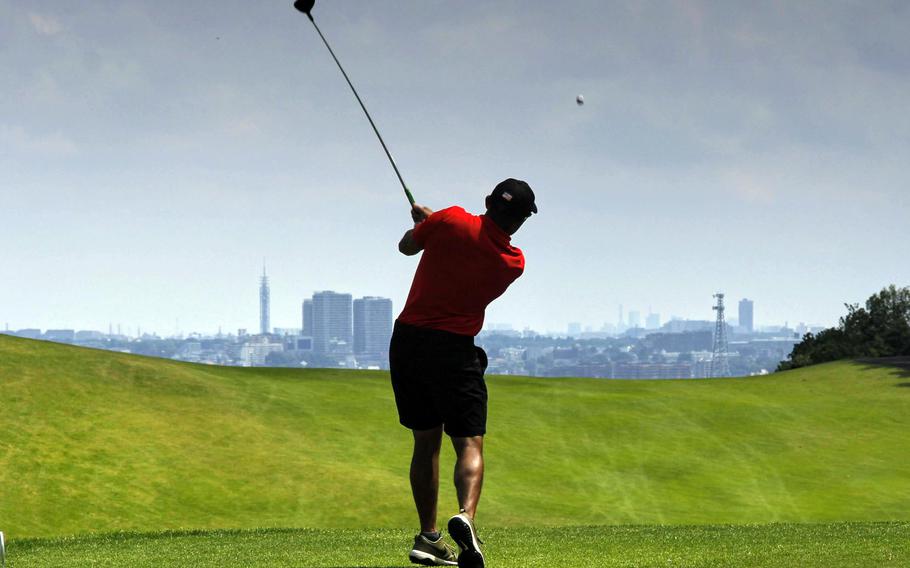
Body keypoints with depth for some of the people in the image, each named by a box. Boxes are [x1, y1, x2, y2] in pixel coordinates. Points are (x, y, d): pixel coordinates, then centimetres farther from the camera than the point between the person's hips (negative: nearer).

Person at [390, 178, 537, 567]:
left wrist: (423, 222, 33)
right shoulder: (513, 263, -4)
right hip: (454, 347, -3)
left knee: (426, 441, 13)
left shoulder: (450, 221, -7)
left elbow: (407, 246, 11)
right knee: (469, 443, -3)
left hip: (407, 340, 3)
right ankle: (465, 515, -32)